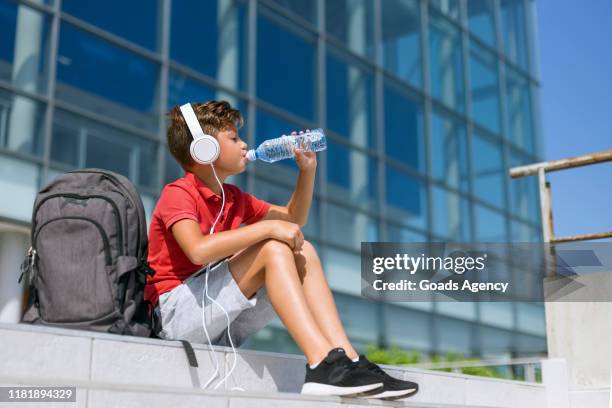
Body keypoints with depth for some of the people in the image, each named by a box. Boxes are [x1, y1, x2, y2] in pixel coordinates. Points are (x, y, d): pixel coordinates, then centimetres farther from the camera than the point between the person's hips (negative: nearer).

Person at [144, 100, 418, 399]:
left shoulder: (233, 198, 16)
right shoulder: (177, 194, -10)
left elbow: (294, 218, 27)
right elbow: (198, 250, -30)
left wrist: (307, 169, 14)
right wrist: (268, 228, -26)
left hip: (223, 325, 8)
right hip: (176, 314, -8)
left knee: (302, 251, -5)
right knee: (273, 249, -23)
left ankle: (346, 359, -18)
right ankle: (323, 365, -32)